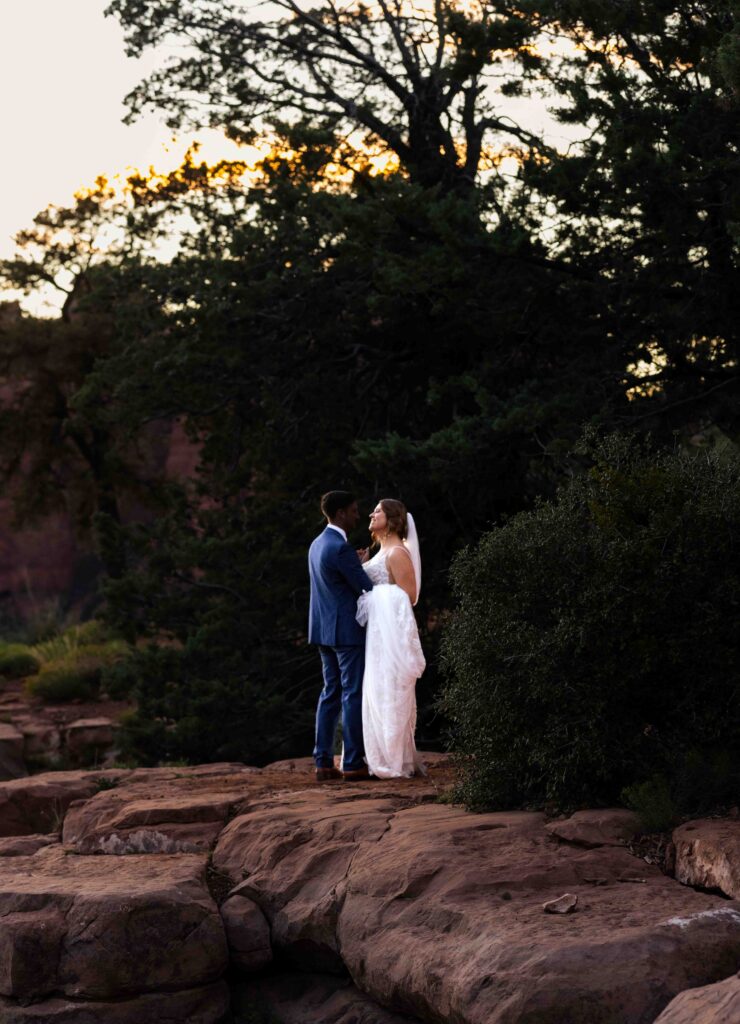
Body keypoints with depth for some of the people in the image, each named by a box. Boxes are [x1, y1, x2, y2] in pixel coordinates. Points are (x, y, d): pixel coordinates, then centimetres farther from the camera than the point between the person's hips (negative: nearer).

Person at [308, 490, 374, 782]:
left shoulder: (317, 544, 12)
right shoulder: (341, 548, -18)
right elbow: (367, 588, -13)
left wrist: (359, 563, 13)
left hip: (324, 629, 9)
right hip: (347, 629, -9)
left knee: (331, 693, 11)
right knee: (353, 694, -4)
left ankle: (323, 763, 10)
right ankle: (353, 763, -2)